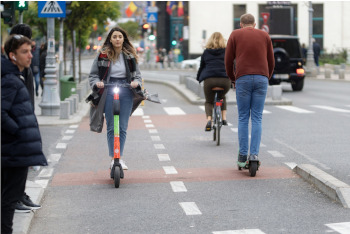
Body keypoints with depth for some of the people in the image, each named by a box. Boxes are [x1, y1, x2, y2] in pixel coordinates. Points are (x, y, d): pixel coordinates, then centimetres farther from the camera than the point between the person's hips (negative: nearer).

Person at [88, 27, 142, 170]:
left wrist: (136, 82, -9)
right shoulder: (103, 55, 3)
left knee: (122, 127, 1)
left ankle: (120, 157, 10)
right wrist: (96, 83, -14)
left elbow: (137, 74, 12)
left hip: (126, 92, 1)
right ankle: (113, 158, 4)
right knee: (111, 127, -1)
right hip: (109, 92, -1)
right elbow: (93, 74, 6)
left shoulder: (130, 55, 7)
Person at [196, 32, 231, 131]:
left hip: (209, 79, -1)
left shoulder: (206, 52, 16)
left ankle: (209, 120, -9)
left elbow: (201, 66, 23)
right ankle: (224, 118, 19)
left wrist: (198, 78, 38)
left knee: (209, 101, 17)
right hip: (225, 80, 1)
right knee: (222, 97, 32)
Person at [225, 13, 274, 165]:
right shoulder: (265, 36, 15)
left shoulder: (235, 35, 10)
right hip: (261, 79, 1)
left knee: (243, 118, 6)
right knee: (257, 119, 3)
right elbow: (271, 61, 14)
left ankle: (243, 155, 4)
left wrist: (232, 79, 20)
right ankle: (254, 154, -5)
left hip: (243, 79, -1)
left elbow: (228, 60, 6)